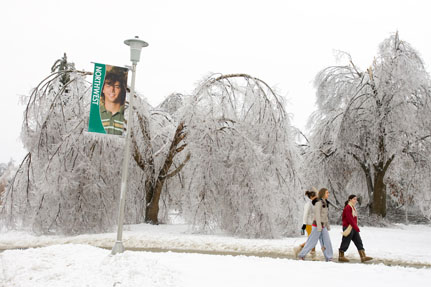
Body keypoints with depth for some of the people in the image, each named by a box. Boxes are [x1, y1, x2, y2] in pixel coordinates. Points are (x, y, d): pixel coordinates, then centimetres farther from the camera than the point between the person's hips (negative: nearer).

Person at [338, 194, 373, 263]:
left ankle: (363, 257, 3)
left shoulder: (353, 207, 16)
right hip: (348, 228, -10)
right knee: (345, 243, 0)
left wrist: (356, 227, 13)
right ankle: (341, 257, 12)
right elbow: (349, 219, -21)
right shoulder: (348, 208, -14)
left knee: (359, 242, 4)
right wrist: (356, 228, -19)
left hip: (354, 228, 10)